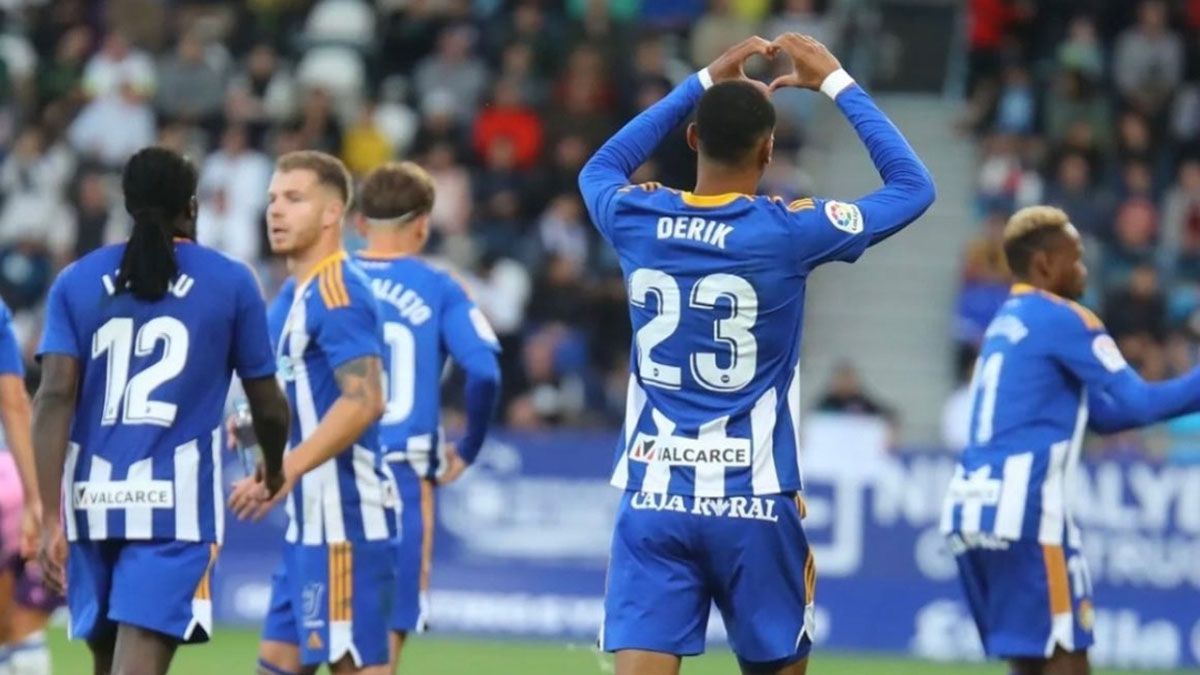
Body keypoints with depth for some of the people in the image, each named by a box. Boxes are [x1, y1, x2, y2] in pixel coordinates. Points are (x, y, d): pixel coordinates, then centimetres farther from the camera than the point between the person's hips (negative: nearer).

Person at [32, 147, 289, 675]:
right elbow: (268, 406, 9)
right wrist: (274, 469, 31)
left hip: (93, 499, 3)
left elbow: (53, 399, -3)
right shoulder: (231, 284, 4)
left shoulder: (77, 282, 8)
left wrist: (51, 517, -5)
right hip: (177, 505, -3)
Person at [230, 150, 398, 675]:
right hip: (310, 518, 10)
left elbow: (364, 401, -25)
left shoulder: (337, 292, -14)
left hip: (343, 515, -10)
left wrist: (288, 469, -28)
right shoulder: (293, 296, 17)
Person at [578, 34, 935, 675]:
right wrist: (837, 83, 11)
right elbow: (913, 187, 4)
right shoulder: (787, 231, -9)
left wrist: (701, 85, 27)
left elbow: (599, 168, 27)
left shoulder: (636, 220, 0)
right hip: (753, 502, -2)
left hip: (652, 497, 2)